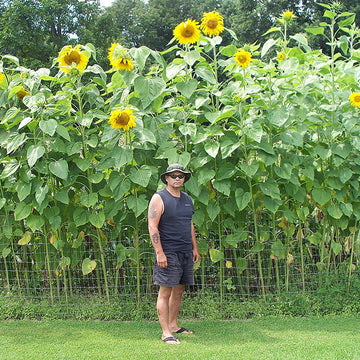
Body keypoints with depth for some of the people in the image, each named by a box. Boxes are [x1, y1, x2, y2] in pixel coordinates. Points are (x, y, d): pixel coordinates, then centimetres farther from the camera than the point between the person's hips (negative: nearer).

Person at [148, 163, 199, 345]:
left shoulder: (187, 199, 16)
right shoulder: (159, 198, -6)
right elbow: (152, 227, -12)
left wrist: (194, 248, 19)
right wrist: (159, 253, -18)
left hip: (186, 253, 7)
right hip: (168, 253, -7)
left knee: (178, 291, 11)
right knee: (165, 292, -6)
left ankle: (173, 325, 22)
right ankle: (166, 332, -4)